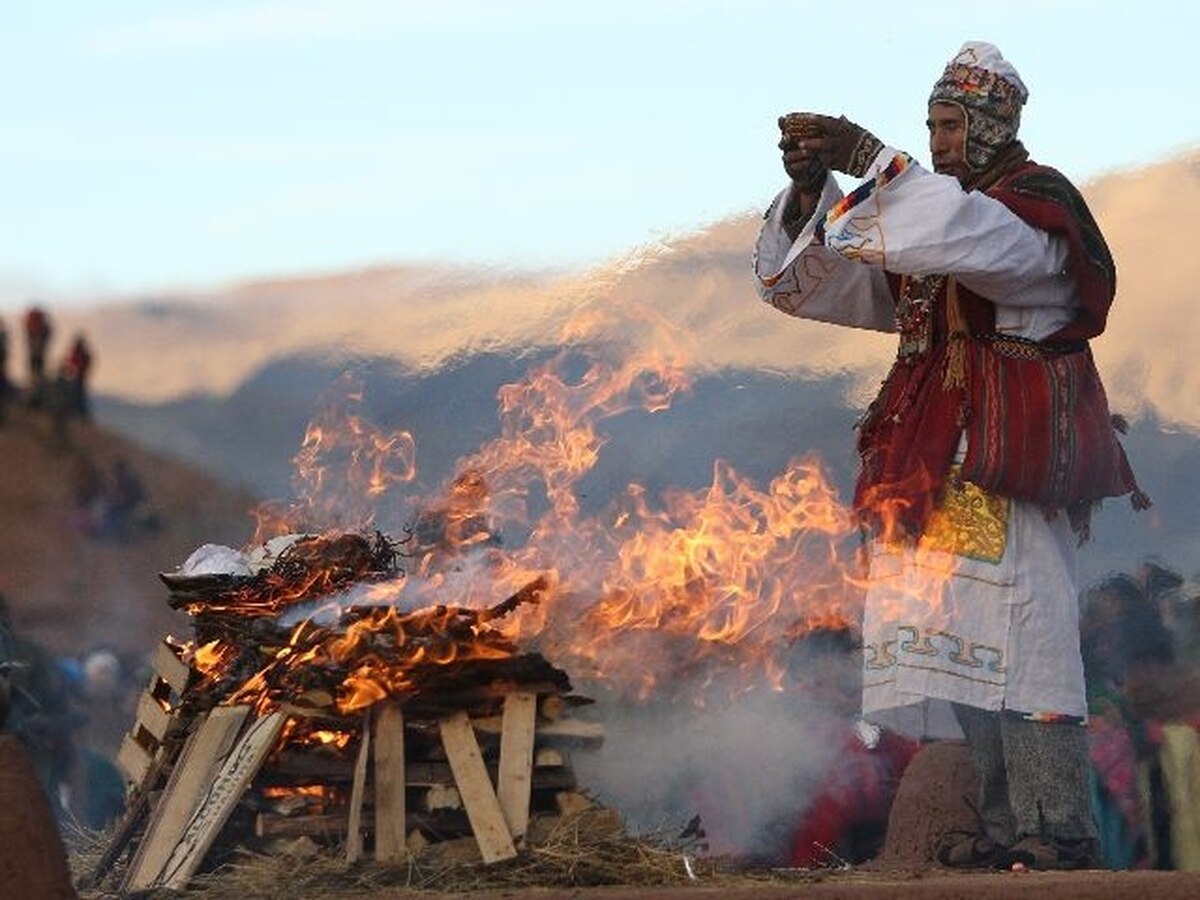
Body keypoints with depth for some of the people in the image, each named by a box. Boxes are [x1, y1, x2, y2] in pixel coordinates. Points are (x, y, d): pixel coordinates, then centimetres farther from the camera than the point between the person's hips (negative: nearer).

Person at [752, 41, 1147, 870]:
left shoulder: (1039, 202, -3)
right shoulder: (920, 204, 18)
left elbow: (964, 237, -27)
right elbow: (801, 282, 14)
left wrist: (867, 160, -28)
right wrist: (809, 192, -4)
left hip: (1011, 459, -7)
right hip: (936, 464, 7)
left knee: (1022, 633, -13)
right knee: (964, 643, 4)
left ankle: (1062, 828, -13)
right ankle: (1006, 825, 6)